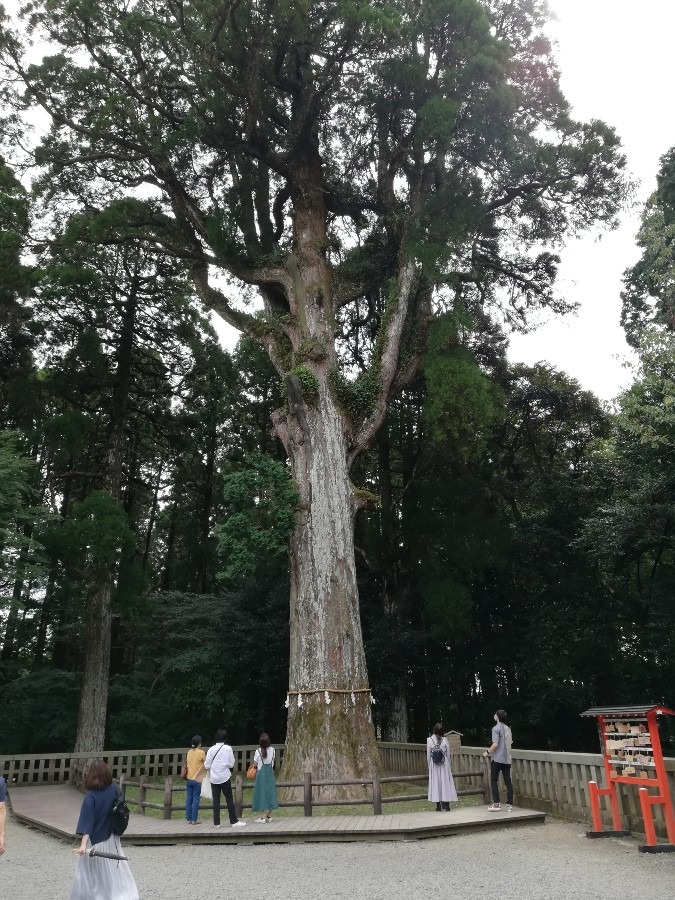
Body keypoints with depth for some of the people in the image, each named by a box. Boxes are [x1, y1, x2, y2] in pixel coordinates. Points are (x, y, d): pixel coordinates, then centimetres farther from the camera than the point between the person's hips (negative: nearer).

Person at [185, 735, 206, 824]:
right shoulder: (201, 752, -10)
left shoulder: (189, 752, 7)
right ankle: (194, 819, 2)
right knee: (196, 800, 1)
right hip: (197, 779, -5)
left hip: (189, 779, 5)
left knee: (188, 800, 8)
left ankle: (189, 819, 12)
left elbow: (187, 763, 10)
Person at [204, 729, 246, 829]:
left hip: (214, 778, 2)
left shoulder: (211, 749, -3)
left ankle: (216, 822, 10)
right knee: (229, 799, 5)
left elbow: (207, 766, -1)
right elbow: (231, 764, -5)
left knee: (216, 800, 8)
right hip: (225, 777, -2)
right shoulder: (228, 748, -7)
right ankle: (234, 821, 6)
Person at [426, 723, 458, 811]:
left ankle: (438, 806, 8)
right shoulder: (445, 740, -5)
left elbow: (428, 755, -3)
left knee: (436, 783, 5)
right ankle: (446, 803, 7)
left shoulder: (429, 740, -8)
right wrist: (448, 765, 14)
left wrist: (429, 767, 8)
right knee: (445, 782, 8)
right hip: (444, 764, 1)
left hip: (434, 765, -1)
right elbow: (448, 754, 1)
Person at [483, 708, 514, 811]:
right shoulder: (507, 728, 12)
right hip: (507, 759, 6)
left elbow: (495, 744, -19)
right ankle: (509, 804, 3)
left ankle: (496, 804, -2)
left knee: (494, 780, 2)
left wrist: (487, 752, -4)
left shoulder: (496, 728, -11)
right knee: (508, 781, 5)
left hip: (497, 758, -6)